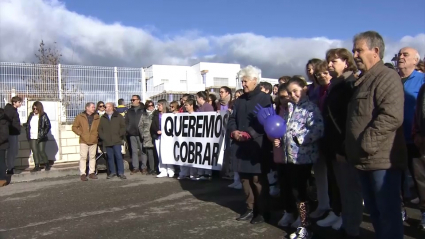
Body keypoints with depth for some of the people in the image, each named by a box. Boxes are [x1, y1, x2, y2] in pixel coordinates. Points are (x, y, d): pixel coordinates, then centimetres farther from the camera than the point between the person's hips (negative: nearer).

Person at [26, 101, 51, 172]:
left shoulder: (43, 116, -4)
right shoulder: (31, 115, 10)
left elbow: (48, 125, -5)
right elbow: (27, 125, 16)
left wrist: (44, 133, -12)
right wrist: (28, 134, 7)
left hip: (40, 138, -4)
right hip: (32, 137, 5)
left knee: (41, 151, -4)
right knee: (34, 151, 5)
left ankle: (47, 164, 13)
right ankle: (37, 166, 11)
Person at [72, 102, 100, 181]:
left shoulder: (97, 117, 9)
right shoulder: (80, 117, 3)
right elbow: (74, 127, 5)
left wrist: (97, 134, 1)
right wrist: (80, 133, -6)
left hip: (93, 141, 3)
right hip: (84, 141, -2)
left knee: (92, 157, 7)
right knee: (83, 157, -4)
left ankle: (91, 173, 16)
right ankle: (83, 174, 2)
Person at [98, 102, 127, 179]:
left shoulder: (118, 117, 5)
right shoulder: (102, 118, 11)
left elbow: (123, 127, 5)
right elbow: (99, 129, 13)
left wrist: (120, 135, -3)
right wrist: (102, 137, 2)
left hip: (117, 141, -3)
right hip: (107, 142, 3)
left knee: (119, 156, -5)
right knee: (110, 157, 7)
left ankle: (121, 173, 1)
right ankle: (112, 172, 17)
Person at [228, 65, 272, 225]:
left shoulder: (265, 98, -3)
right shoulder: (239, 100, 15)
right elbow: (232, 119, 14)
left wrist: (249, 134, -19)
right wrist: (234, 131, -7)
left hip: (257, 146, -6)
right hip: (240, 145, 6)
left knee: (258, 180, 1)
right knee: (245, 178, 12)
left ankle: (262, 212, 15)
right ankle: (250, 209, 25)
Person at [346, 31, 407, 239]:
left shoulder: (387, 77, -10)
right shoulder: (362, 81, 19)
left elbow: (391, 117, -23)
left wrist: (367, 143, -21)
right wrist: (352, 148, 18)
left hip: (382, 159, -9)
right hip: (365, 159, 9)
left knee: (388, 212, 1)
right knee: (373, 210, 18)